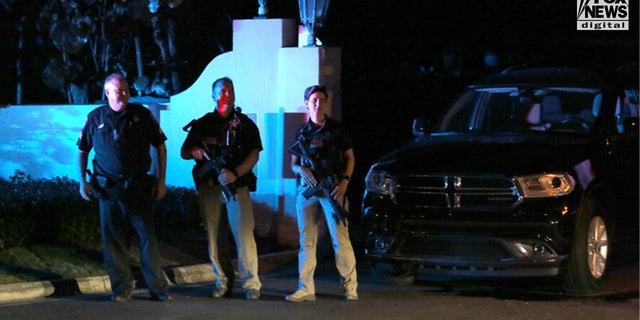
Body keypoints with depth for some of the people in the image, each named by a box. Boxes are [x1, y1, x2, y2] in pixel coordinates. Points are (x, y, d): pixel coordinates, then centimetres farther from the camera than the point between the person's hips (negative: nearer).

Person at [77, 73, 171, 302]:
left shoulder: (141, 115, 3)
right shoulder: (95, 118, 5)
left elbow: (160, 146, 8)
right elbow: (82, 150, 15)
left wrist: (161, 180, 3)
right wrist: (82, 180, 5)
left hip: (139, 188, -1)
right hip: (108, 189, 1)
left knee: (148, 238, -2)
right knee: (113, 240, 3)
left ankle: (158, 288, 4)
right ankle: (122, 289, 12)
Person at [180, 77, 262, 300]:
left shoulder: (245, 123, 7)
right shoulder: (202, 124, 12)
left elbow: (254, 154, -1)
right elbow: (183, 152, 13)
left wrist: (235, 173, -16)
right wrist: (194, 152, -12)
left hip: (237, 185, -2)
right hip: (208, 187, 2)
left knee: (244, 234, -10)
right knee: (211, 234, 2)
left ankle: (251, 284, -6)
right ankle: (220, 281, 12)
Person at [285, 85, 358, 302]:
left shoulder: (337, 129, 7)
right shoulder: (301, 132, 14)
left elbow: (350, 157, 8)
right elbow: (293, 164, 16)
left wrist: (345, 181, -8)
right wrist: (301, 169, -8)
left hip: (333, 188, -3)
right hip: (306, 189, 3)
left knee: (340, 238, -7)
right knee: (306, 240, 1)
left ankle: (350, 286, 0)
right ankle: (306, 288, 2)